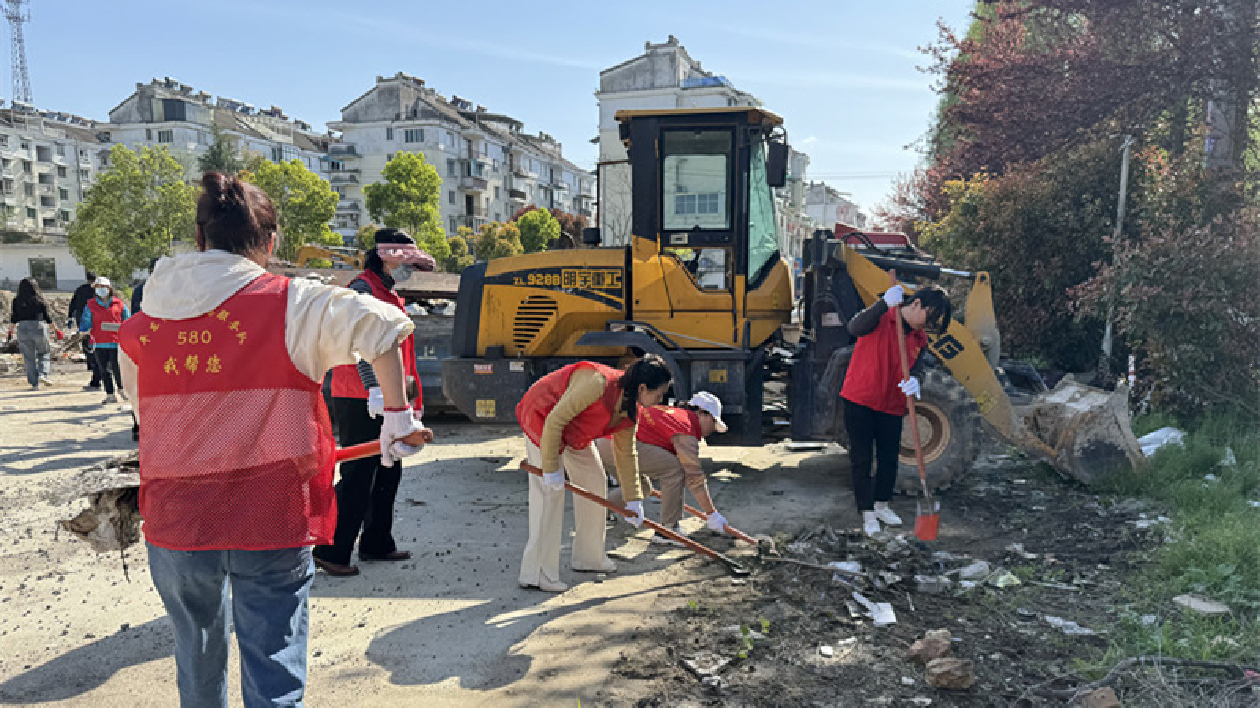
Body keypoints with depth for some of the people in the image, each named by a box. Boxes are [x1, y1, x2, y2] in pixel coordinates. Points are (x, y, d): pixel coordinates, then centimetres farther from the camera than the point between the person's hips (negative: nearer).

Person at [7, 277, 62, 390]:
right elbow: (47, 317, 1)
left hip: (23, 329, 1)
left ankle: (34, 383, 5)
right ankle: (42, 375, -2)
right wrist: (56, 329, 10)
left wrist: (10, 331, 7)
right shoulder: (40, 300, -2)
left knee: (29, 358, 6)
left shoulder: (17, 301, 2)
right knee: (43, 353, 18)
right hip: (39, 327, -1)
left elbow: (14, 318, -1)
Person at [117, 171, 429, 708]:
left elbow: (144, 408, 15)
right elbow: (380, 324, -19)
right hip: (271, 521, -4)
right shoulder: (289, 304, -9)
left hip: (173, 521, 4)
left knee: (197, 665, 26)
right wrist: (398, 415, -10)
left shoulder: (142, 322, 3)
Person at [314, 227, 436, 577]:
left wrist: (411, 397, 25)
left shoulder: (392, 297, 20)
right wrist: (374, 388, -34)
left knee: (388, 474, 15)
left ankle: (376, 544, 27)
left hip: (387, 402, 10)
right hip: (361, 403, -10)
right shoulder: (363, 289, -11)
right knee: (358, 478, -7)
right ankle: (331, 552, 3)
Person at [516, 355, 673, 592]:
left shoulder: (630, 409, -8)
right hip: (541, 420, -9)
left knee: (595, 483, 10)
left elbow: (625, 453, 4)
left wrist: (633, 500, 5)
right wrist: (551, 468, -28)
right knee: (550, 493, -15)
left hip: (575, 432, 9)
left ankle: (588, 558, 24)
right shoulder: (598, 384, -36)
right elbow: (555, 420, -33)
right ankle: (536, 575, -10)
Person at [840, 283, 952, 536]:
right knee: (861, 459, 1)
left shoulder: (920, 339, 6)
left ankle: (882, 505, 33)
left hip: (892, 406, 6)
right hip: (859, 401, -6)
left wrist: (914, 383, -19)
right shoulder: (881, 317, -12)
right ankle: (867, 513, 13)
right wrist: (885, 304, -39)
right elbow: (855, 328, -32)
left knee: (890, 459, 13)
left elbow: (915, 370, 5)